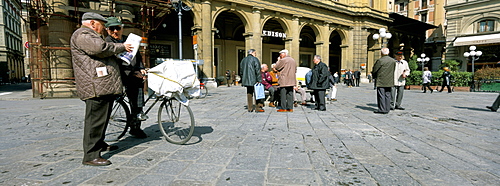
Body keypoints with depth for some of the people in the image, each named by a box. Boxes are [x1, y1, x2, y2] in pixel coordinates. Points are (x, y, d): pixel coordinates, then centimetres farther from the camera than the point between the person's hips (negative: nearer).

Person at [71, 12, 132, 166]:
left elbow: (105, 58, 34)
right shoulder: (82, 34, -6)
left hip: (105, 86, 11)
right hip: (96, 87, -11)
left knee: (102, 118, 19)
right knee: (95, 119, -10)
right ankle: (91, 156, -6)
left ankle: (99, 144, 34)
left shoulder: (92, 35, 30)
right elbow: (100, 49, -23)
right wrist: (121, 47, -8)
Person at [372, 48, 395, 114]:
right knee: (387, 95, 10)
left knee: (381, 95, -2)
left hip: (381, 81, -6)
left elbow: (374, 71, -6)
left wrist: (374, 76, 13)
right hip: (390, 81, 6)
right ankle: (387, 109, 14)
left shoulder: (380, 60, -12)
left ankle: (382, 109, -2)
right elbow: (393, 71, 14)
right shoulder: (393, 61, 8)